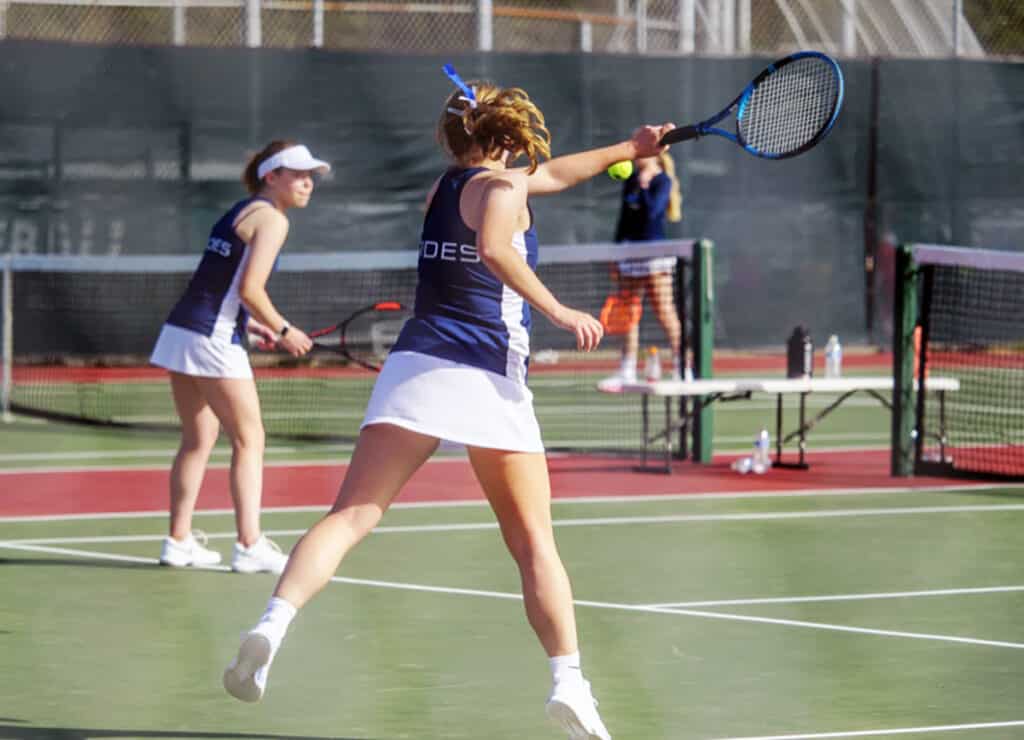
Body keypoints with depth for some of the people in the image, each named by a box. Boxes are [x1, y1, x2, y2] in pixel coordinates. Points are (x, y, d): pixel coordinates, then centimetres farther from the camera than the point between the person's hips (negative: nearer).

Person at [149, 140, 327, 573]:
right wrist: (283, 331, -7)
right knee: (249, 440, -3)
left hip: (179, 331, 9)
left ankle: (179, 541, 16)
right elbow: (250, 289, -17)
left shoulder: (239, 213, 19)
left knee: (199, 440, 15)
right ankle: (250, 546, -7)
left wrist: (250, 324, 14)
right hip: (212, 341, -9)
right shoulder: (271, 219, -9)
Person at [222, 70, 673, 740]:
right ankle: (569, 679, 3)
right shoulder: (503, 186, 1)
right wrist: (557, 310, -17)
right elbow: (493, 249, -21)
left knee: (351, 515, -9)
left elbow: (550, 174, 38)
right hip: (489, 378, -5)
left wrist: (628, 149, 46)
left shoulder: (442, 188, 24)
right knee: (534, 541, 7)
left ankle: (273, 624, -29)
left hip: (414, 367, 5)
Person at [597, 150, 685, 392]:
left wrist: (643, 186, -12)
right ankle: (626, 373, 9)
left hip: (654, 252, -7)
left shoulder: (662, 181, -6)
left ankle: (681, 368, -3)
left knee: (664, 312, -7)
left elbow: (651, 212, -19)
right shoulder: (631, 182, 15)